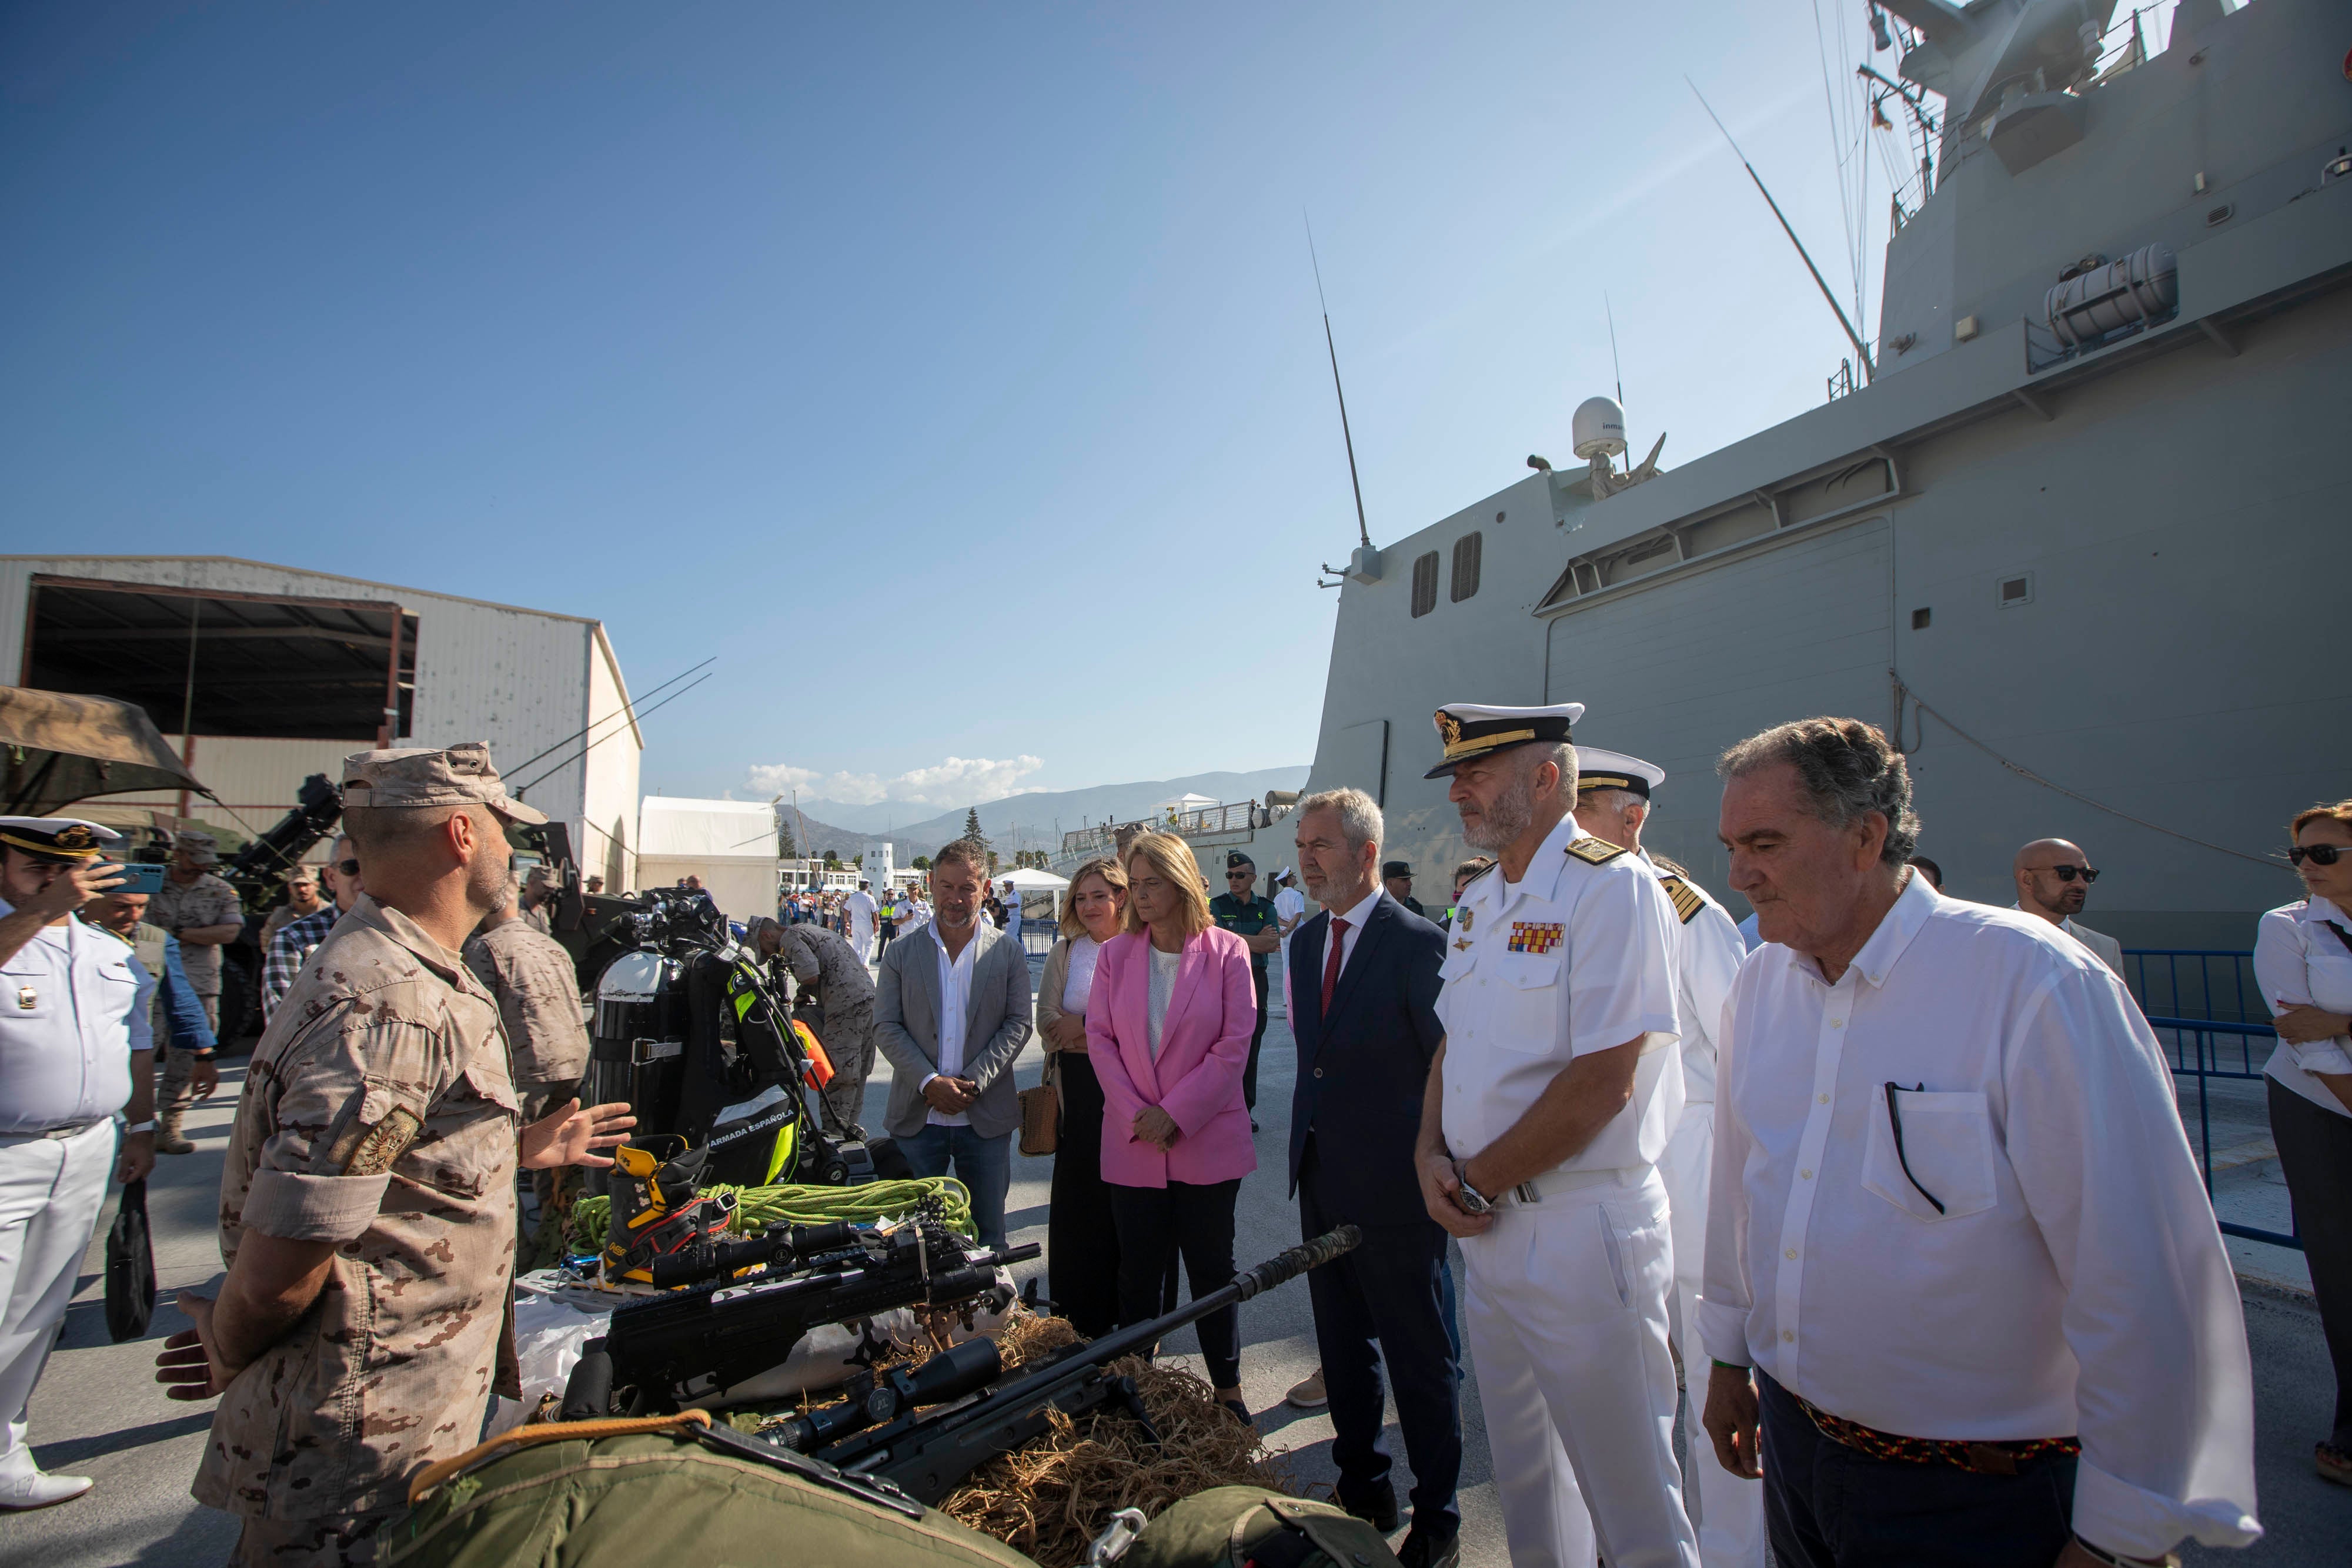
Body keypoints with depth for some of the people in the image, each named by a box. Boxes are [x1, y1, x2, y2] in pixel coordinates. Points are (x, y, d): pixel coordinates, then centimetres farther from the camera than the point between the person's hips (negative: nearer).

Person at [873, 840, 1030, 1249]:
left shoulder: (1007, 953, 3)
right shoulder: (902, 953, 4)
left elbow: (1018, 1024, -1)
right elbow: (886, 1027, -1)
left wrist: (973, 1082, -13)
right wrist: (929, 1082, -14)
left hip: (985, 1119, 0)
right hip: (917, 1119, 0)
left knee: (987, 1235, 10)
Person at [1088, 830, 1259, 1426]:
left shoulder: (1227, 952, -6)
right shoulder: (1115, 954, 3)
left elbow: (1234, 1045, -9)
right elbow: (1100, 1039, 1)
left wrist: (1175, 1113, -13)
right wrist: (1136, 1116, -10)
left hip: (1208, 1141, -2)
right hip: (1132, 1145, 2)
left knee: (1211, 1267, 10)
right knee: (1137, 1270, 12)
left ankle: (1227, 1389, 27)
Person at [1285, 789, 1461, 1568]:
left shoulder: (1418, 944, -17)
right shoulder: (1308, 939, 6)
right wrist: (1308, 1143, 14)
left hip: (1394, 1191, -7)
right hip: (1322, 1184, 7)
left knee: (1420, 1360, 11)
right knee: (1343, 1349, 21)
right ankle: (1363, 1490, 40)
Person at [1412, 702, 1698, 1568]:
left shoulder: (1610, 888, -17)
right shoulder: (1480, 901, 9)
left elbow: (1603, 1082, -22)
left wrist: (1478, 1181, -14)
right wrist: (1432, 1156, -2)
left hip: (1584, 1229, -8)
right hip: (1489, 1227, 8)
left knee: (1630, 1497, 9)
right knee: (1522, 1473, 23)